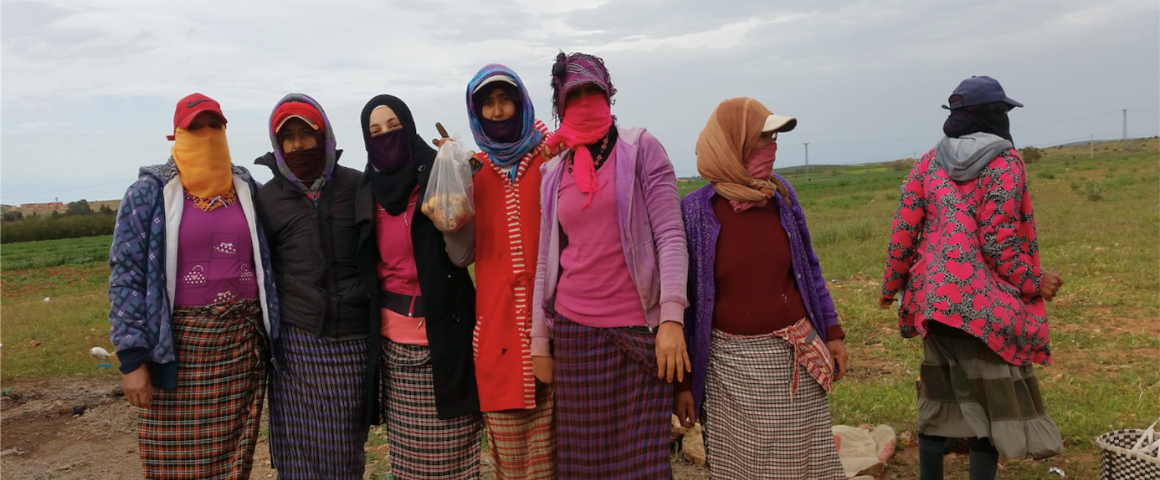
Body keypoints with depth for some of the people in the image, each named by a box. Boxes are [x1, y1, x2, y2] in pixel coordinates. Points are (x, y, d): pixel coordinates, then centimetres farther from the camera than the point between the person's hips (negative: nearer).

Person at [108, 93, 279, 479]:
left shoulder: (247, 190, 9)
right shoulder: (149, 193, -1)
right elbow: (126, 275, -4)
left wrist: (272, 335, 10)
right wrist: (133, 358, -9)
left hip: (243, 343, 3)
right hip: (179, 346, -2)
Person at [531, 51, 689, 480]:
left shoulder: (640, 149, 2)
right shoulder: (554, 174, 12)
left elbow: (671, 235, -6)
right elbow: (546, 261, 13)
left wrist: (672, 317, -16)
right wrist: (540, 340, 11)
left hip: (640, 331, -3)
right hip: (575, 331, 3)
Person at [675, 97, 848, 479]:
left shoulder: (781, 195, 2)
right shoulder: (695, 211, -8)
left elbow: (808, 268, 13)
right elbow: (683, 299, -4)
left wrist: (832, 332, 10)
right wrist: (682, 381, -2)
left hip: (795, 360, 3)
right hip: (730, 365, -3)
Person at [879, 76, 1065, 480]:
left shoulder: (929, 162, 7)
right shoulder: (1004, 161, -7)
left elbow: (903, 230, 3)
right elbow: (999, 241, -13)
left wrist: (892, 285, 14)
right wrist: (1034, 284, -1)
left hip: (934, 296, 6)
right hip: (984, 302, -6)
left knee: (939, 396, 15)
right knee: (991, 400, 5)